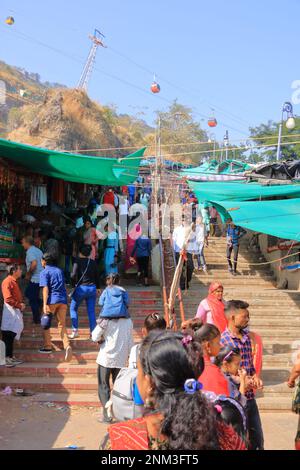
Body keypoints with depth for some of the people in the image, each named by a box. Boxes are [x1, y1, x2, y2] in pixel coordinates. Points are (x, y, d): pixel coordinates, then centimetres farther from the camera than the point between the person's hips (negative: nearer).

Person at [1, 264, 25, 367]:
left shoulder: (14, 282, 17)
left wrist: (21, 304, 6)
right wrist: (19, 305, -15)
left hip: (16, 311, 10)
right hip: (10, 312, -10)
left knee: (11, 336, 13)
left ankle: (10, 357, 18)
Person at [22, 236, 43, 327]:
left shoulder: (30, 251, -15)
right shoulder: (38, 250, 13)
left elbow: (34, 263, -29)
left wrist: (28, 274, -16)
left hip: (35, 278, -9)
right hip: (41, 277, 9)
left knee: (33, 299, 1)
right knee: (28, 293, 24)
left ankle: (37, 320, 7)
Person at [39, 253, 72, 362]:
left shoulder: (44, 272, 0)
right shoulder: (59, 271, 17)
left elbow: (45, 288, -11)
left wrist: (45, 304, -16)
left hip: (52, 300, -5)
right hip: (63, 300, 5)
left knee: (45, 324, 12)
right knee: (62, 325, 5)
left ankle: (47, 347, 14)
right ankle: (67, 346, -15)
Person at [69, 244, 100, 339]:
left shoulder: (78, 261, -7)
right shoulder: (93, 263, 5)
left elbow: (73, 275, -15)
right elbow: (97, 276, 10)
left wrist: (74, 282, 6)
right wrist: (98, 287, 23)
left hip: (81, 288, -4)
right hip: (92, 288, 4)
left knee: (73, 309, 11)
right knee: (91, 311, 8)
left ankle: (75, 331, 5)